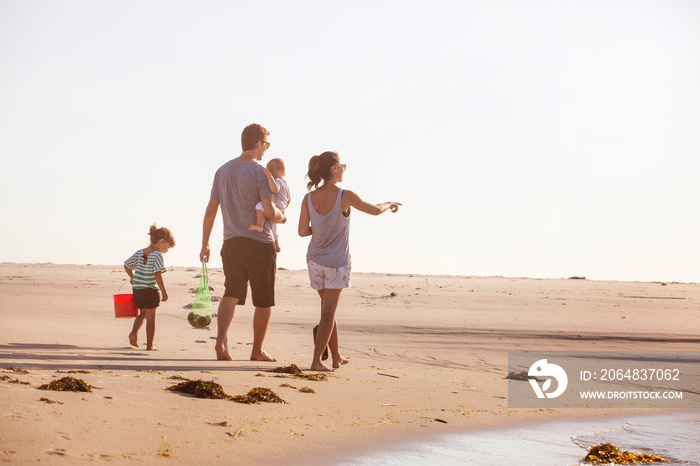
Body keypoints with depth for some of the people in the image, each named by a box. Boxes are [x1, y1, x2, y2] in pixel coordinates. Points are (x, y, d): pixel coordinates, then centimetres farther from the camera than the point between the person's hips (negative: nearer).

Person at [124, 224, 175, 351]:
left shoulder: (139, 253, 9)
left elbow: (126, 265, 13)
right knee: (151, 317, 3)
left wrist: (132, 277, 29)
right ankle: (150, 345, 6)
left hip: (137, 289, 6)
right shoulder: (157, 255, -12)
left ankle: (134, 332, -1)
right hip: (150, 290, -6)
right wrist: (164, 292, -17)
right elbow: (157, 274, -19)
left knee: (142, 314, 23)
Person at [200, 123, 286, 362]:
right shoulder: (259, 172, -10)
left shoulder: (222, 171, 10)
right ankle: (257, 350, 14)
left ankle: (221, 340, -20)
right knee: (264, 300, 7)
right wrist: (281, 217, 5)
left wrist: (205, 244, 18)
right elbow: (270, 211, -18)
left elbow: (210, 210, 12)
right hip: (260, 243, -5)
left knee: (232, 293, 3)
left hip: (231, 243, 5)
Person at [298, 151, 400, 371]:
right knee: (328, 312, 1)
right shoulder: (345, 196, -16)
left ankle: (336, 357, 28)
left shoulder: (309, 198, -4)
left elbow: (303, 231, -5)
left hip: (315, 261, 5)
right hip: (336, 262, -5)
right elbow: (375, 210, -2)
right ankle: (317, 360, -3)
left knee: (329, 308, 18)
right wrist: (390, 204, 19)